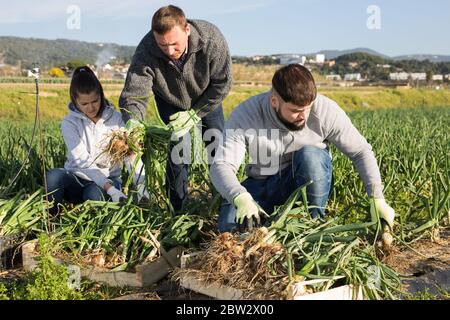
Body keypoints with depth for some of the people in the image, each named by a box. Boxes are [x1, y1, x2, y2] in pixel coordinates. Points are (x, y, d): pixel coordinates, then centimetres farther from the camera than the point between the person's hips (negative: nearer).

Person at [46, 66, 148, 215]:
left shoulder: (116, 118, -3)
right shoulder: (69, 123, -7)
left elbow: (131, 153, -14)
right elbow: (83, 162, -18)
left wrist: (141, 186, -31)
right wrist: (111, 189, -31)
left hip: (109, 180, 0)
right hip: (78, 179, 0)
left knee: (95, 193, -35)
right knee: (54, 176, -31)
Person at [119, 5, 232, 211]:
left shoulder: (212, 39, -36)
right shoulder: (146, 51, -36)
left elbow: (222, 84, -24)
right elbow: (134, 95, -39)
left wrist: (194, 114, -25)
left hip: (206, 99, 1)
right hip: (170, 101, -1)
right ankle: (179, 209, 4)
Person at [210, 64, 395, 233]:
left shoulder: (326, 110, -21)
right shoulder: (245, 116, -23)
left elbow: (361, 152, -11)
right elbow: (221, 166, -29)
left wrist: (377, 198, -21)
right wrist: (241, 197, -49)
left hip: (309, 181, 0)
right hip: (262, 184, 0)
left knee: (311, 155, -33)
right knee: (229, 225, -25)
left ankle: (314, 221, -12)